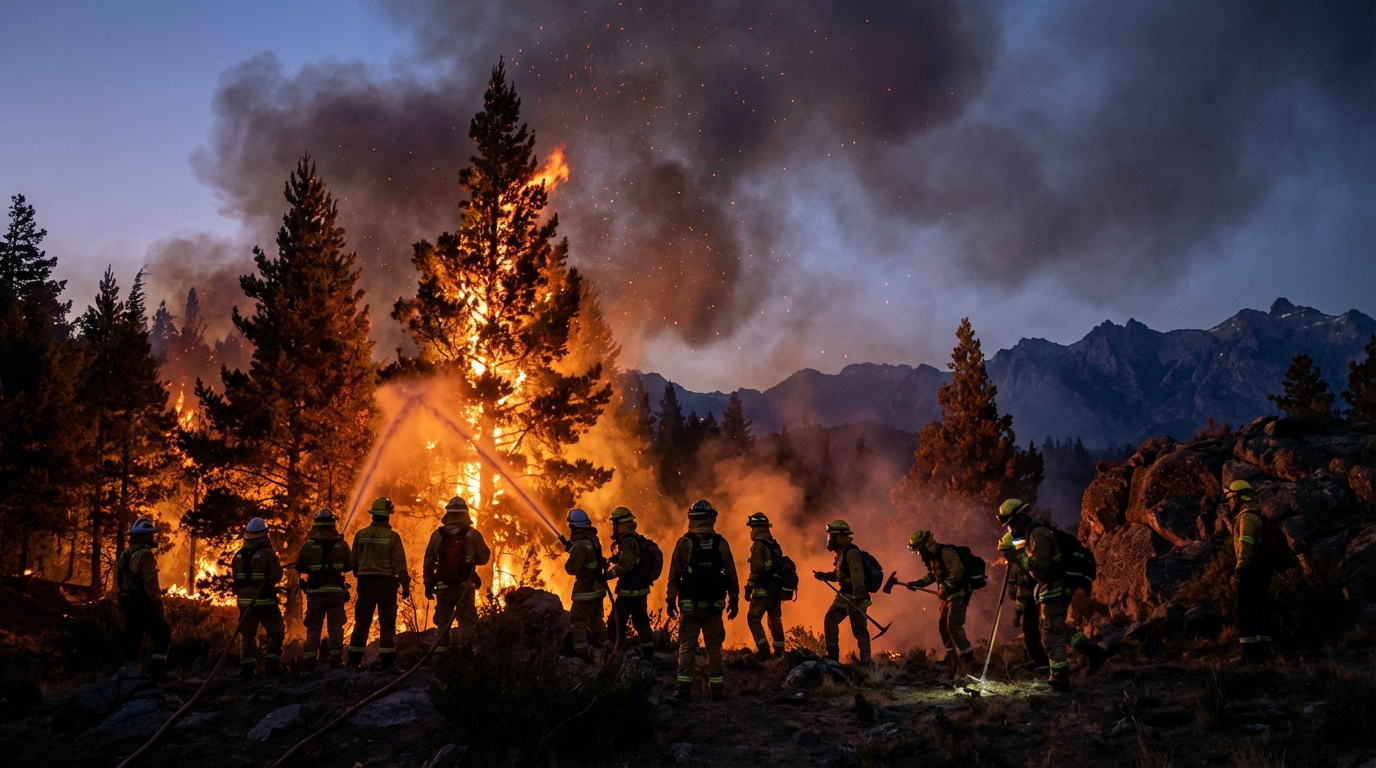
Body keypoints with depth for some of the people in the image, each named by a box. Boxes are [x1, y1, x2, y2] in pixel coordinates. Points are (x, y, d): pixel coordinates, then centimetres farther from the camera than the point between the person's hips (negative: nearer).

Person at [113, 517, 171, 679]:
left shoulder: (123, 555, 13)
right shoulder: (145, 555, -15)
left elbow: (119, 582, 16)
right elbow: (150, 583, -20)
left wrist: (124, 604, 22)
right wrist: (158, 605, -15)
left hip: (128, 603, 8)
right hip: (144, 604, -8)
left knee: (132, 638, 12)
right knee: (162, 636, 0)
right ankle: (155, 672, -7)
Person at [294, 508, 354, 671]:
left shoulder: (308, 545, -6)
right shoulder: (341, 544, -3)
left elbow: (299, 568, 3)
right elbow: (349, 566, 5)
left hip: (315, 592, 0)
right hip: (336, 592, 0)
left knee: (313, 628, 7)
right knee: (335, 627, 7)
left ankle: (308, 662, 4)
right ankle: (336, 660, 4)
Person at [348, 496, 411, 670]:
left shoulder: (360, 535, 2)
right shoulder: (392, 537, -9)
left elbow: (354, 562, 9)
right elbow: (400, 565, -9)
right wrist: (405, 586, -1)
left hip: (365, 582, 3)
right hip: (386, 582, -3)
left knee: (362, 622, 9)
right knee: (387, 623, 2)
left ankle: (354, 660, 9)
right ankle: (387, 661, 0)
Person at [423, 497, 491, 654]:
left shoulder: (437, 535, -2)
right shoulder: (472, 534, -6)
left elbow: (429, 561, 1)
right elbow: (484, 558, 0)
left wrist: (428, 584, 9)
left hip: (443, 586, 1)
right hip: (466, 586, -1)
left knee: (443, 619, 12)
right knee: (466, 620, 4)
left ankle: (441, 647, 5)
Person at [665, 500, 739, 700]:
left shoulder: (684, 542, -5)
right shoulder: (721, 543, 0)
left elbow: (674, 574, -3)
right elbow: (731, 576, 2)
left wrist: (670, 600, 4)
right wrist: (734, 600, 11)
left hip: (689, 603, -1)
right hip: (714, 605, 1)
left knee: (687, 646, 6)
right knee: (714, 646, 9)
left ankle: (684, 686, 1)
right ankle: (716, 687, 8)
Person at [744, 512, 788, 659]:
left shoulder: (759, 545, -13)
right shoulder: (775, 545, 14)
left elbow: (756, 569, -20)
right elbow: (780, 566, 18)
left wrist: (749, 588, -14)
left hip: (763, 590, -8)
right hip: (777, 589, 8)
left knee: (753, 618, -4)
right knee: (775, 619, 13)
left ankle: (764, 650, -9)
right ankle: (779, 651, 16)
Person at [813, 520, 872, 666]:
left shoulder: (851, 552, -18)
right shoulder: (842, 552, 14)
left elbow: (857, 576, -28)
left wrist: (858, 597, -36)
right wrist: (824, 576, 10)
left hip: (855, 597, -10)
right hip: (844, 596, 10)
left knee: (859, 630, -7)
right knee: (830, 620, 9)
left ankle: (865, 662, -3)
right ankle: (832, 656, 13)